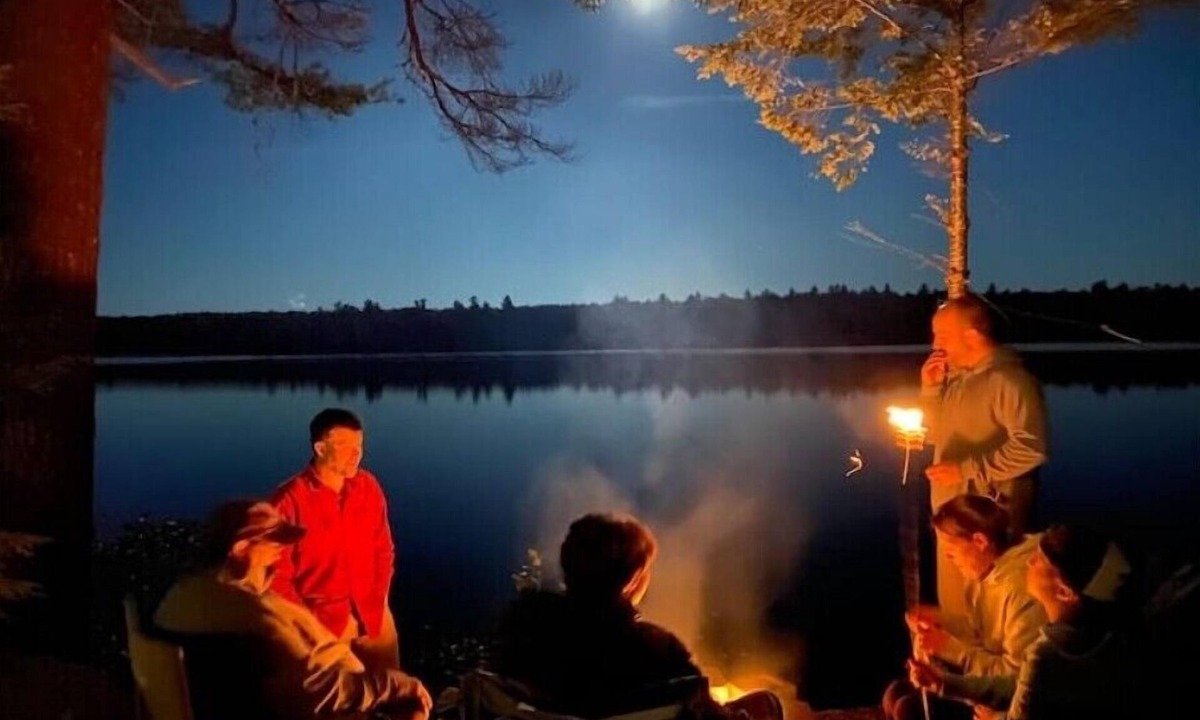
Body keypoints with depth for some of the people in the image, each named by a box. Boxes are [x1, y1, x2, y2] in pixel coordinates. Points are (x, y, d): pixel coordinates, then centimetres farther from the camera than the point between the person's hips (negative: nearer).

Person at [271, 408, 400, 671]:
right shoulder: (290, 500, -16)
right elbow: (278, 576, -10)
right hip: (322, 622, -4)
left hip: (374, 616, 4)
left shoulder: (368, 487, -2)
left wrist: (377, 603, -1)